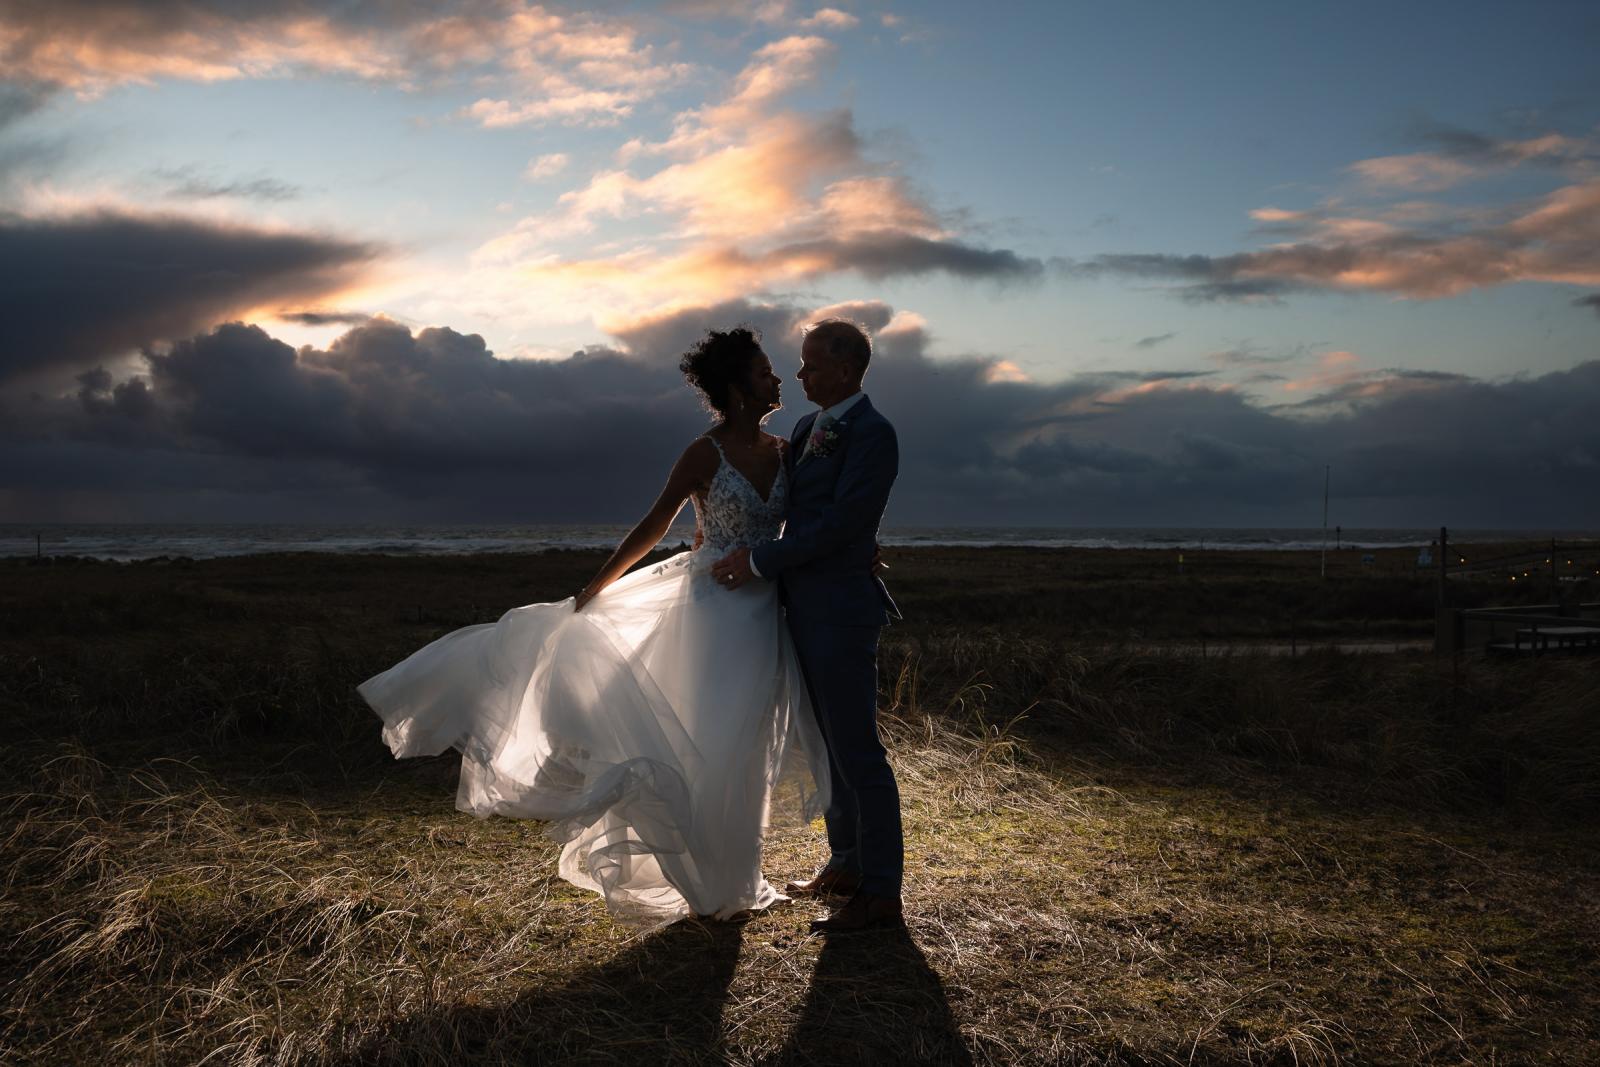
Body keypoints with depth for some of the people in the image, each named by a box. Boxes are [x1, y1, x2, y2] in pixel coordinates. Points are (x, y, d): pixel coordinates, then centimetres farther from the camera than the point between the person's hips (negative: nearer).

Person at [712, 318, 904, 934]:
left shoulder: (873, 435, -14)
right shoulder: (806, 430, 14)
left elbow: (840, 524, -21)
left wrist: (760, 560, -16)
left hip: (841, 611, -9)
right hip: (805, 607, 9)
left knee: (856, 748, -3)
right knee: (830, 743, 17)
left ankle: (881, 893, 7)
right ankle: (846, 864, 31)